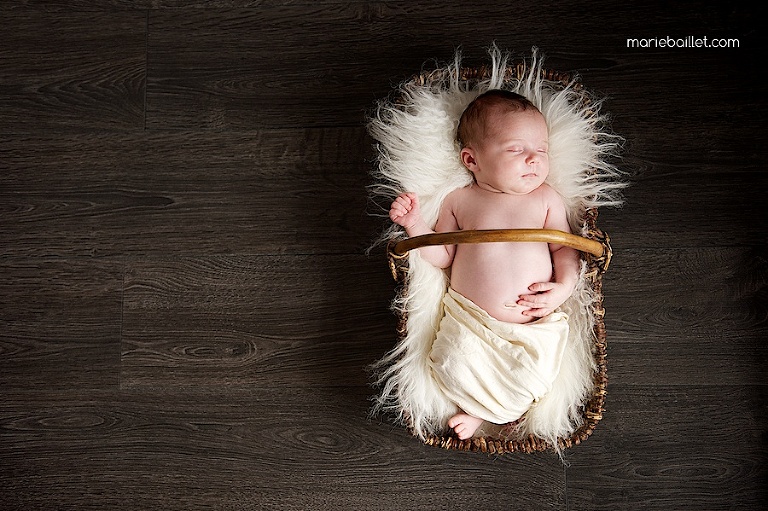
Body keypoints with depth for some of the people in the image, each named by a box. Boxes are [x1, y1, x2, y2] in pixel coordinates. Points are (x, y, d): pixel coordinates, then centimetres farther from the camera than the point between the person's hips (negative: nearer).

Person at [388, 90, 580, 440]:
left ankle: (481, 411, 7)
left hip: (534, 322, 1)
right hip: (469, 318, 0)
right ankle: (486, 404, 10)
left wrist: (563, 286, -11)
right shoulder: (459, 201, 6)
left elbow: (565, 247, 7)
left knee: (535, 374, -21)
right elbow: (442, 257, 8)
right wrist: (414, 223, -5)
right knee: (453, 368, -23)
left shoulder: (545, 198, 6)